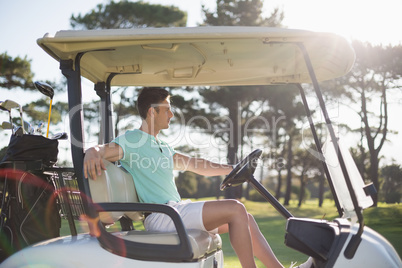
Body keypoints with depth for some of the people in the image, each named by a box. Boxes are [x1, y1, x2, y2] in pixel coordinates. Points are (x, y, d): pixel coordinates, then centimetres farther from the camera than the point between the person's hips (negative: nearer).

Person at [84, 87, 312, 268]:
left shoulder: (163, 147, 24)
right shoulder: (132, 140, -4)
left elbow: (195, 165, 22)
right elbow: (103, 151, -21)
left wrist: (231, 169, 14)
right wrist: (92, 154, -46)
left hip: (177, 211, 9)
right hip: (161, 216, -9)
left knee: (245, 218, 5)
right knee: (235, 209, -20)